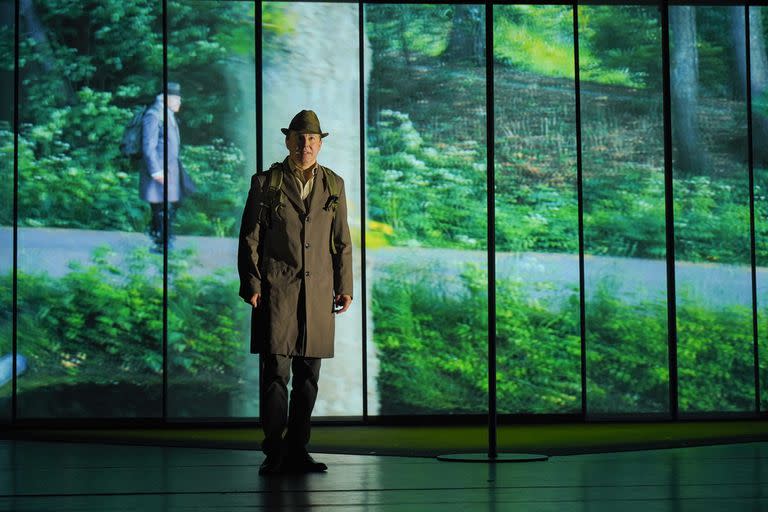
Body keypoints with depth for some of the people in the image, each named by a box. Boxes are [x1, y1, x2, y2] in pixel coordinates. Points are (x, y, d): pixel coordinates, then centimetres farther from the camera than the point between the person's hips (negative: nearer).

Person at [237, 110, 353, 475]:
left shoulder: (333, 185, 11)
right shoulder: (266, 183, 3)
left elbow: (342, 241, 12)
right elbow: (250, 238, 2)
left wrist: (344, 287, 6)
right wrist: (251, 286, -5)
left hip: (317, 293, 3)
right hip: (276, 291, -3)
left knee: (308, 375, 5)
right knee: (275, 371, -7)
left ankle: (297, 450, 14)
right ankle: (274, 452, -1)